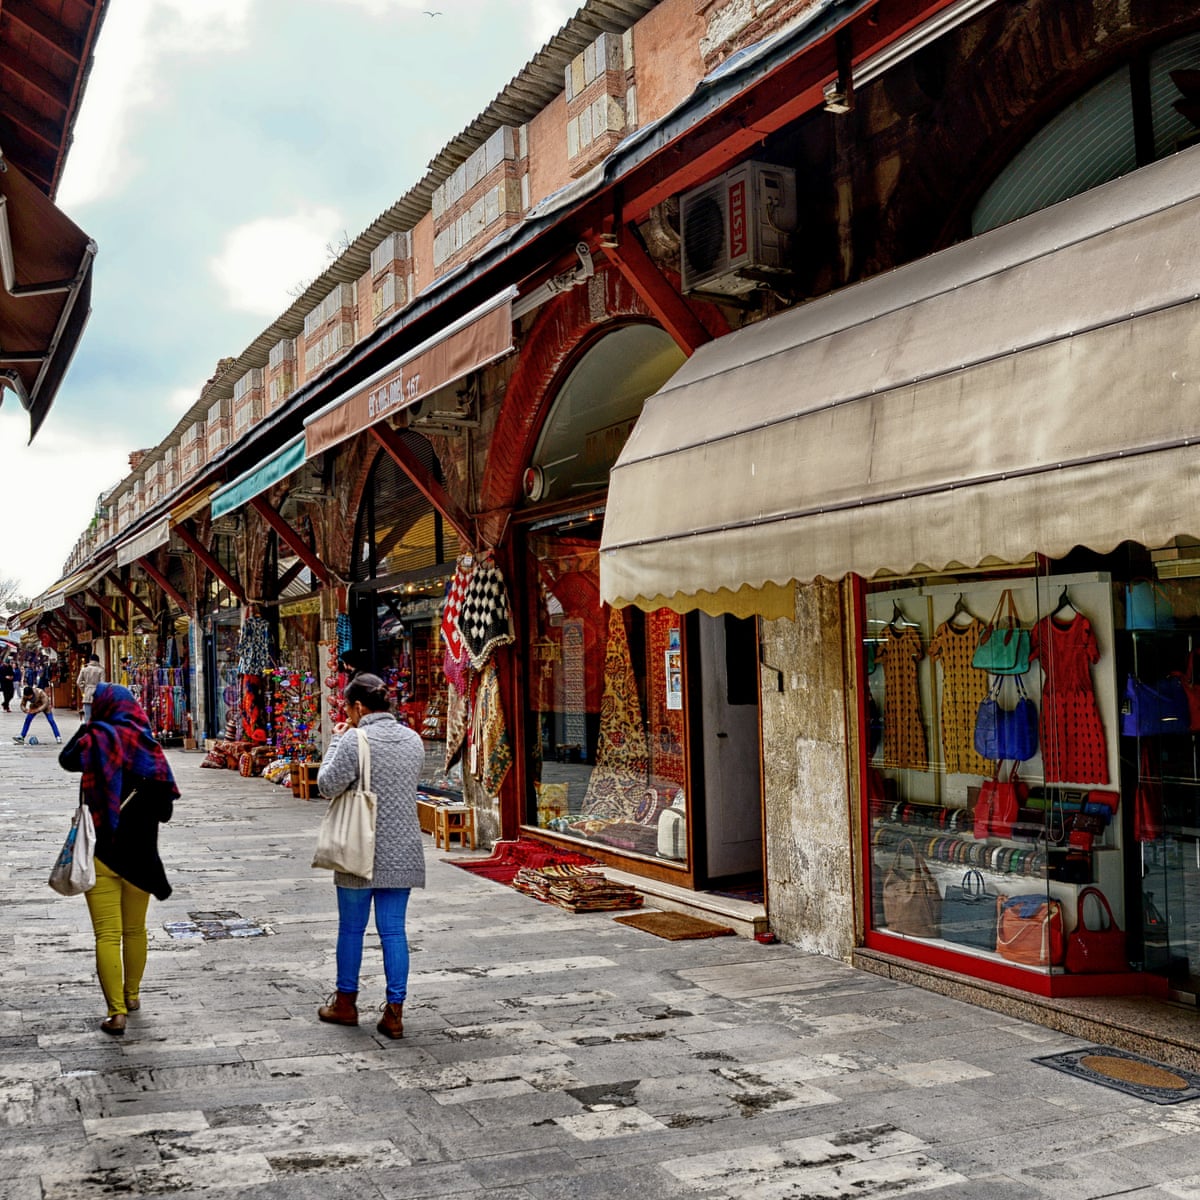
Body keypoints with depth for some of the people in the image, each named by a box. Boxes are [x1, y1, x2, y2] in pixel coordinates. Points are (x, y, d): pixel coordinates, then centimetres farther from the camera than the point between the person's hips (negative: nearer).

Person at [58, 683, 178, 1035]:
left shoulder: (98, 738, -12)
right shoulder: (146, 742, -1)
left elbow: (67, 759, 0)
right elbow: (165, 794, 1)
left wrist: (85, 727, 8)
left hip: (103, 850, -4)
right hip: (140, 851, 4)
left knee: (107, 935, -1)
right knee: (135, 930, 19)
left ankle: (116, 1012, -4)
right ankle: (132, 995, 34)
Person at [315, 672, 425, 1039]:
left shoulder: (355, 740, -14)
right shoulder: (413, 740, 5)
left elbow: (328, 785, -11)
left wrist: (335, 741, 0)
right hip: (402, 853, 5)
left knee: (351, 928, 12)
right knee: (393, 930, 8)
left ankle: (345, 1002, 26)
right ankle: (394, 1012, 8)